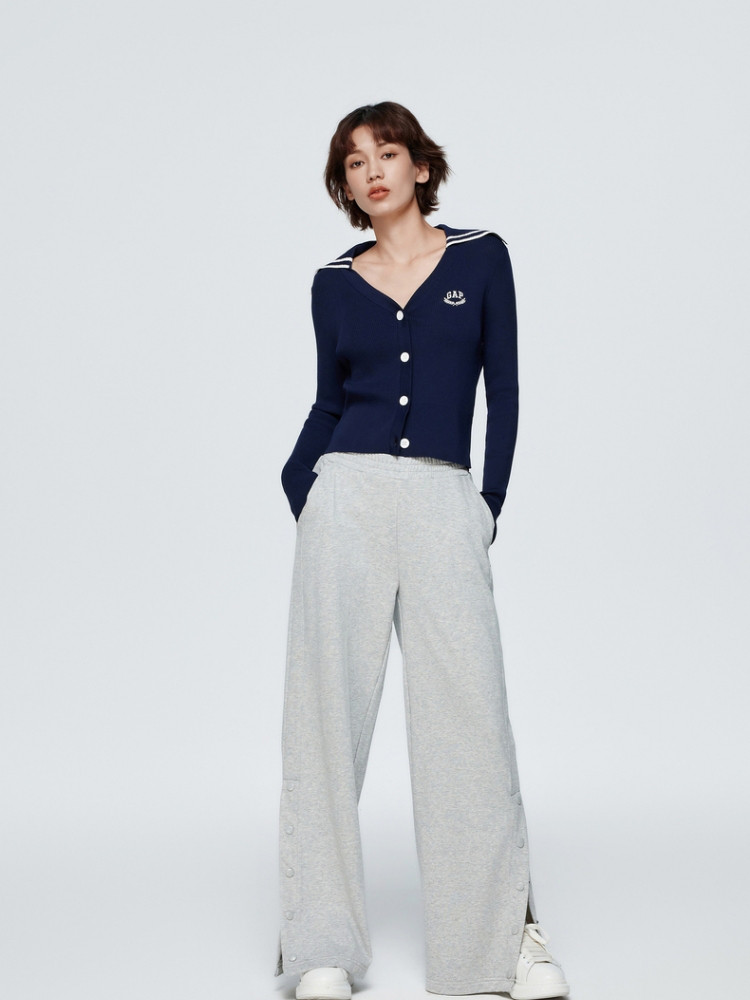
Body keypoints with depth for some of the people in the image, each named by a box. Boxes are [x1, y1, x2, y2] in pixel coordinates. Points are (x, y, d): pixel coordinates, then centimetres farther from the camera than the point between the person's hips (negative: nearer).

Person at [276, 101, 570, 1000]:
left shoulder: (480, 257, 9)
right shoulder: (334, 284, 13)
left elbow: (503, 390, 7)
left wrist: (490, 504, 0)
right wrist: (298, 491, 2)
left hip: (445, 503, -1)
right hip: (348, 494, 2)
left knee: (469, 712, -6)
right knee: (328, 707, -1)